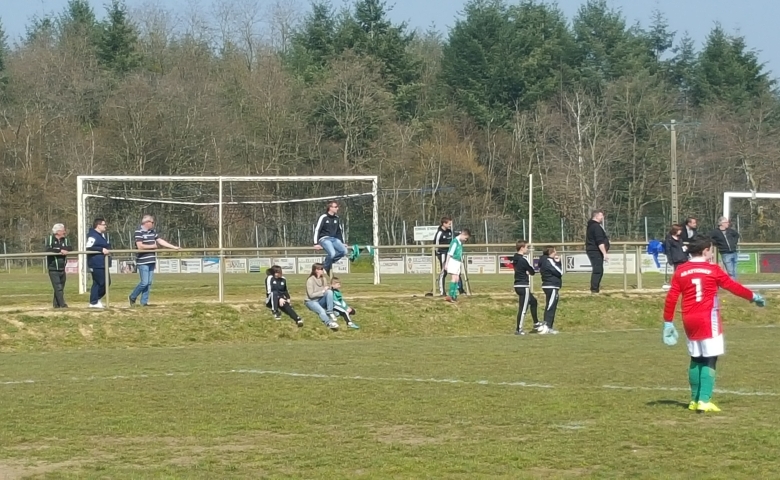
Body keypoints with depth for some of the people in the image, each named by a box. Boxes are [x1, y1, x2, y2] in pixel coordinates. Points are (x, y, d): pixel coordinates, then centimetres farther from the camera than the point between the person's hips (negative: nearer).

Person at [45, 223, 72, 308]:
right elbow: (48, 249, -20)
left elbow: (70, 249, -6)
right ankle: (62, 304, -15)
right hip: (53, 268, -5)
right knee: (58, 287, -12)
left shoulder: (65, 240, 9)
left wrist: (60, 249, -20)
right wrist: (60, 250, -21)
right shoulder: (50, 239, -4)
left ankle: (56, 304, 18)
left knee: (61, 287, 9)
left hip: (62, 268, 5)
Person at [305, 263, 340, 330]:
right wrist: (322, 291, -22)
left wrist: (331, 287, -15)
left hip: (320, 300, 6)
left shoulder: (323, 279, 2)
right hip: (311, 301, -6)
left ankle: (330, 313, -25)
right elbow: (311, 295, -19)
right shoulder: (310, 280, -16)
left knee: (329, 292, -24)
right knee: (321, 311, -37)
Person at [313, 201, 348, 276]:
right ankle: (326, 267, -6)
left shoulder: (336, 218, 12)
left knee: (344, 251, -18)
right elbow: (317, 230, -9)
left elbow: (341, 230, 23)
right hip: (324, 239, -7)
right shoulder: (323, 217, -7)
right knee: (332, 253, -32)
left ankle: (327, 263, -5)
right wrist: (316, 244, -15)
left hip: (334, 239, 7)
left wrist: (342, 243, 21)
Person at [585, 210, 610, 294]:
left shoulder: (591, 226, 18)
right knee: (598, 270, -12)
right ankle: (595, 289, -15)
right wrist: (604, 253, -24)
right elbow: (600, 242, -23)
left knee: (597, 270, 17)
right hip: (596, 251, -11)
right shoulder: (596, 226, -16)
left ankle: (595, 288, 21)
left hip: (592, 250, 11)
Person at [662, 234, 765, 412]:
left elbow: (671, 298, 1)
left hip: (689, 321, 5)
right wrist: (753, 297, 17)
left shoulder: (680, 271, 4)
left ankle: (695, 400, 21)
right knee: (709, 360, -3)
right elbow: (733, 286, 2)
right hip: (708, 320, -5)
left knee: (696, 360, 16)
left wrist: (668, 322, 7)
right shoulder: (713, 270, -5)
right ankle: (704, 400, -12)